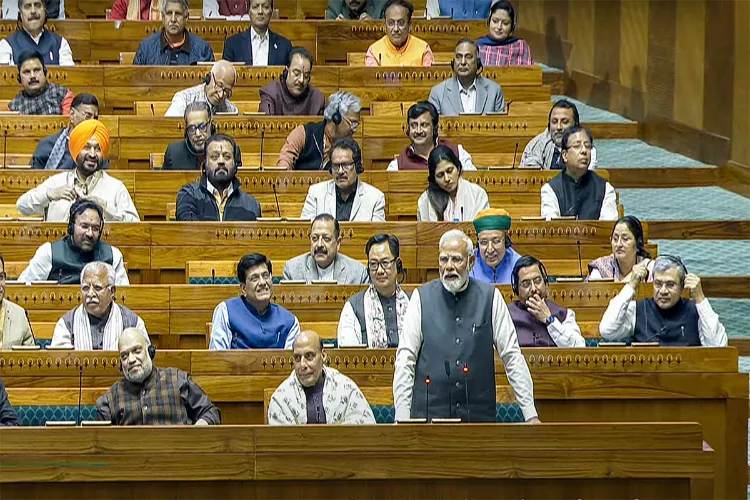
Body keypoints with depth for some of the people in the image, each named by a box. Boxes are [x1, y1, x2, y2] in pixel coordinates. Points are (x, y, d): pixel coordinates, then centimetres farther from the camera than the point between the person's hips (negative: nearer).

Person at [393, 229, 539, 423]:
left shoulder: (490, 297, 4)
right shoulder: (422, 297, 3)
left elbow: (512, 357, 4)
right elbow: (405, 360, 2)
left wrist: (530, 415, 0)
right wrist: (402, 418, -5)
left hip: (479, 414, 0)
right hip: (429, 412, 0)